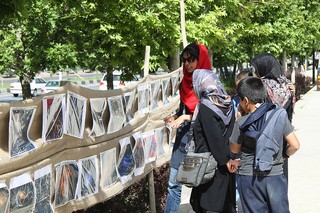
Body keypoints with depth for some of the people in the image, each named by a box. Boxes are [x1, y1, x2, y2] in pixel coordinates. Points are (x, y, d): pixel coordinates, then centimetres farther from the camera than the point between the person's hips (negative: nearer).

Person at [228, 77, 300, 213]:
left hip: (250, 177, -2)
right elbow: (294, 145, -3)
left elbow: (234, 149, 4)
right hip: (276, 175, 2)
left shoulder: (242, 123, -12)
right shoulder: (280, 115, -5)